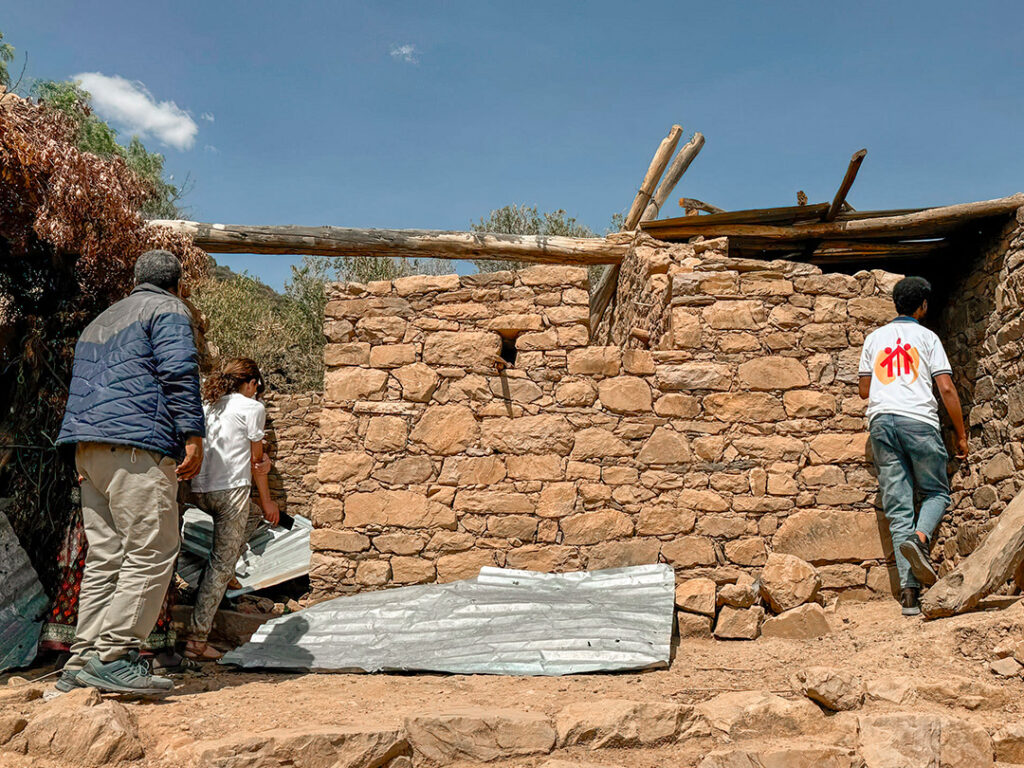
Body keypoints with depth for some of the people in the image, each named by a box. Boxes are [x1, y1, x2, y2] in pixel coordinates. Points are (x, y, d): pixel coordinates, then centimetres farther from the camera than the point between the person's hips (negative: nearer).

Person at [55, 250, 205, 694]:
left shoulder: (100, 321, 30)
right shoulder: (168, 310, 5)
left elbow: (81, 388, 28)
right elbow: (178, 370, -11)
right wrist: (192, 435, -13)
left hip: (87, 447, 9)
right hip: (136, 443, -9)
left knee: (104, 558, 8)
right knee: (152, 552, -10)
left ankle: (83, 660, 8)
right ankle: (114, 656, -15)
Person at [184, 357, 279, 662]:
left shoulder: (206, 405, 18)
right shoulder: (252, 407, 1)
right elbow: (255, 459, 4)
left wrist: (263, 463, 7)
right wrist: (267, 500, 13)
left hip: (198, 491, 7)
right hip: (230, 490, -7)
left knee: (253, 515, 31)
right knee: (221, 563, -1)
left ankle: (224, 572, 19)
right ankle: (197, 639, -2)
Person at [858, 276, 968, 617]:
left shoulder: (874, 338, 18)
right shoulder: (927, 337, 8)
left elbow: (864, 390, 18)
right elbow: (946, 388, 0)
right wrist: (961, 435, 6)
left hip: (881, 421, 3)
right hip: (919, 420, -3)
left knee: (897, 508, 1)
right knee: (936, 492, 13)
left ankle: (908, 591, -5)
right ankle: (919, 538, -19)